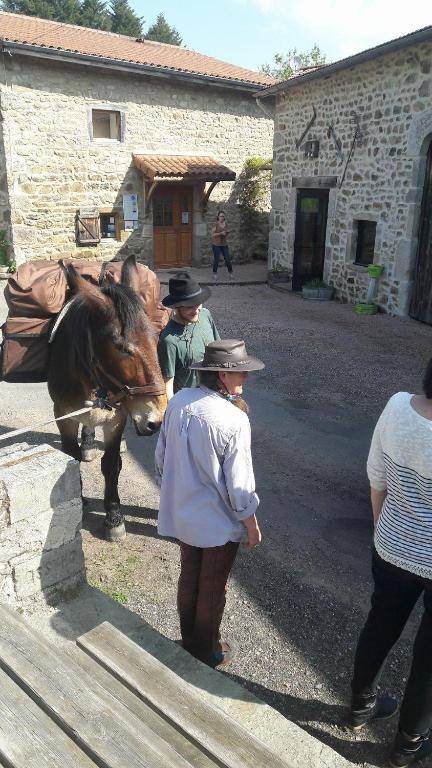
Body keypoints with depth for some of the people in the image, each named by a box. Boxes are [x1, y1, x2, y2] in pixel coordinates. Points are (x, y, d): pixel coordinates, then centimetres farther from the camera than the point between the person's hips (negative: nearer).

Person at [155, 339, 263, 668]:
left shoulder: (178, 402, -9)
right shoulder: (234, 421, -28)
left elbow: (161, 456, 2)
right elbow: (239, 485, -21)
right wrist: (252, 526, -5)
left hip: (181, 514, 6)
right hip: (219, 522, -6)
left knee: (189, 577, 25)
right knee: (213, 589, 17)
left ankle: (189, 639, 47)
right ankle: (207, 652, 39)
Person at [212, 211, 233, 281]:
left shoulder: (225, 224, 8)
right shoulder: (216, 224, -7)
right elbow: (212, 235, -9)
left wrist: (226, 233, -3)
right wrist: (220, 233, -18)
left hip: (224, 244, 4)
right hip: (216, 244, -4)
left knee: (228, 258, 0)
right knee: (216, 259, -2)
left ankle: (230, 272, 13)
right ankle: (215, 274, 11)